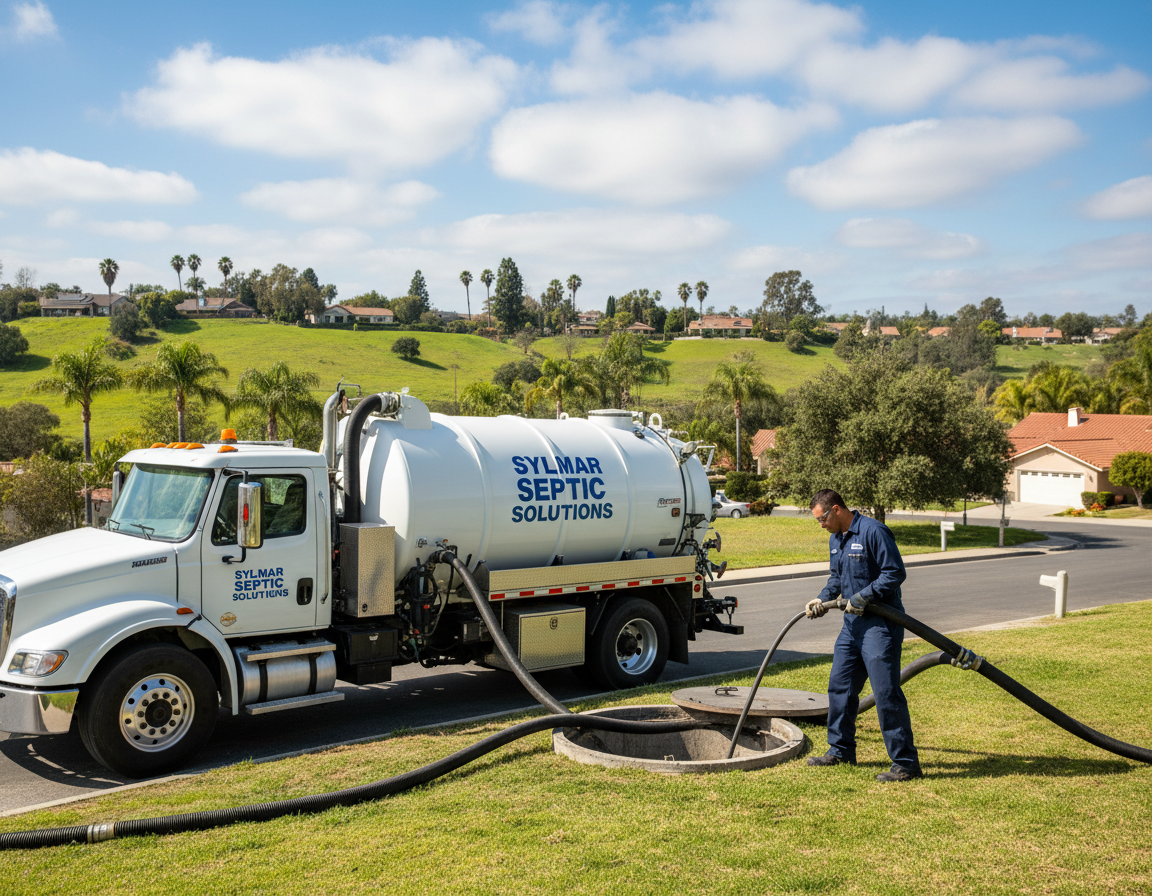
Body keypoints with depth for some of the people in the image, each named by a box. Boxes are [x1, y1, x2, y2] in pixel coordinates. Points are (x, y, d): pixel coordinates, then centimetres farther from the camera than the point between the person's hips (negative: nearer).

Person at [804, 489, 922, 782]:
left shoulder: (873, 532, -15)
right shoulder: (835, 539, 13)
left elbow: (895, 573, -17)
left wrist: (864, 596, -21)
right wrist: (823, 599, 6)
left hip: (880, 623, -9)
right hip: (852, 623, 9)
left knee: (887, 693, -8)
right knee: (840, 686, 13)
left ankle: (906, 762, -1)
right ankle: (841, 750, 27)